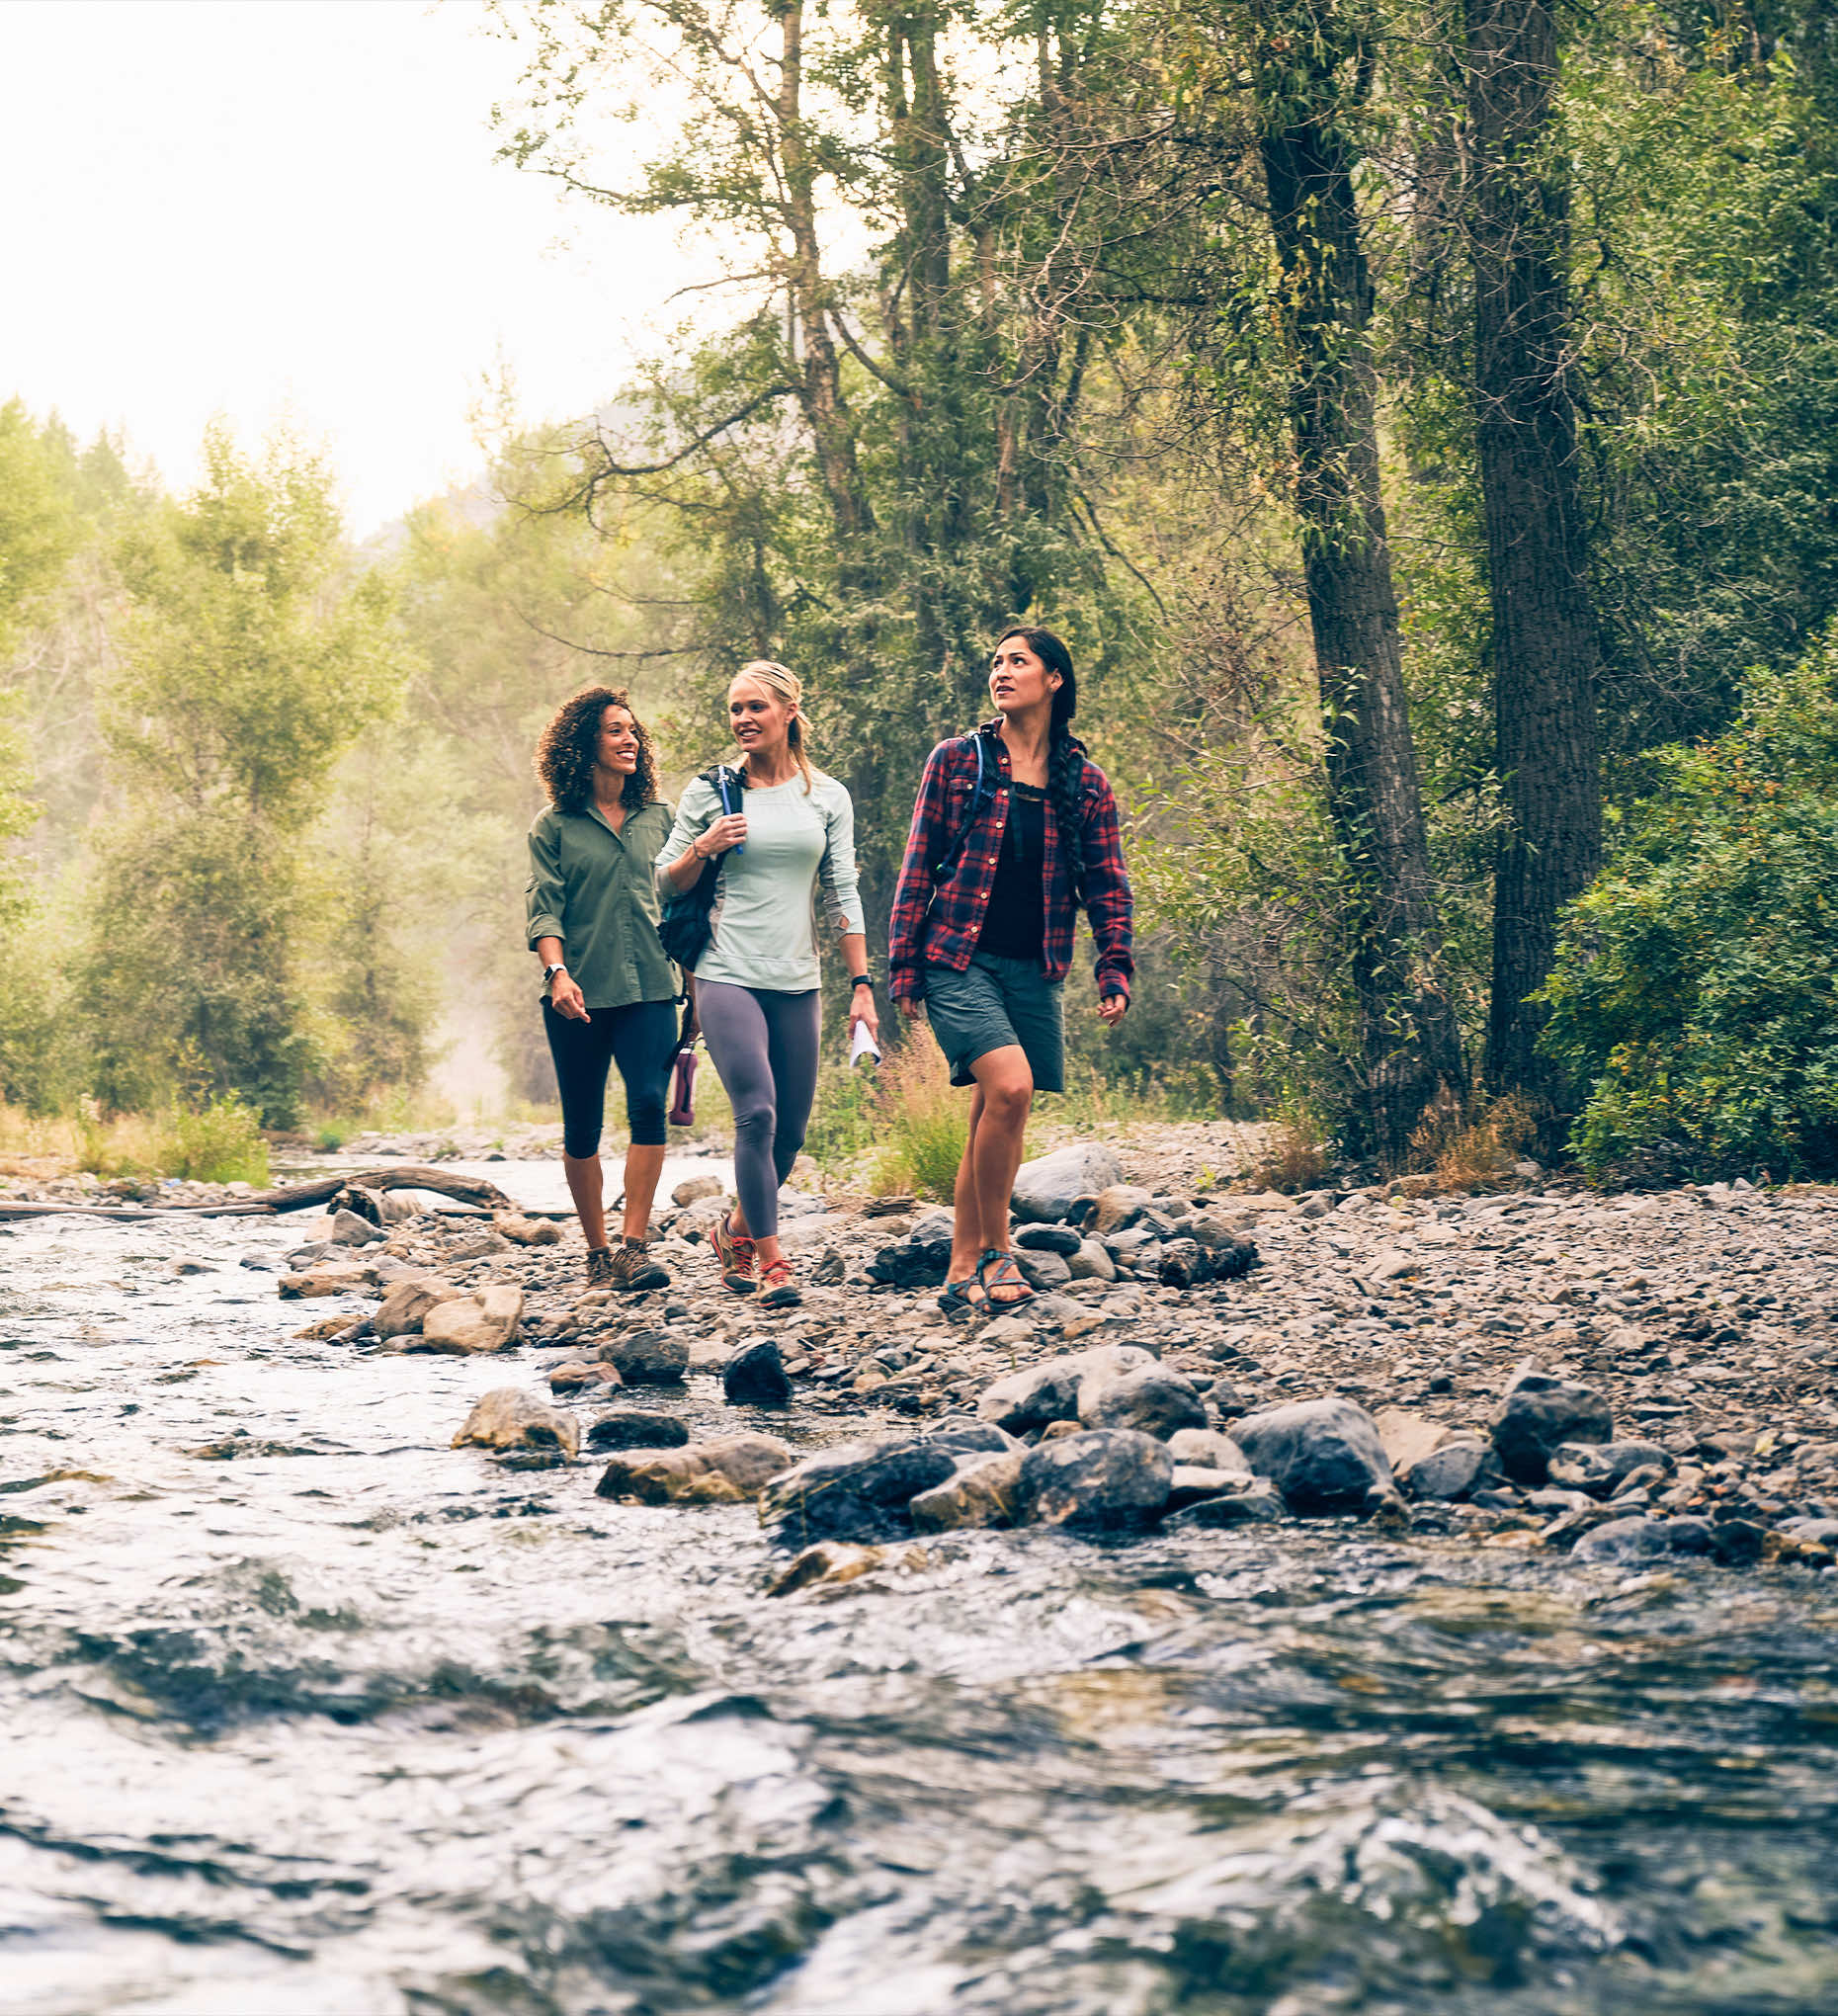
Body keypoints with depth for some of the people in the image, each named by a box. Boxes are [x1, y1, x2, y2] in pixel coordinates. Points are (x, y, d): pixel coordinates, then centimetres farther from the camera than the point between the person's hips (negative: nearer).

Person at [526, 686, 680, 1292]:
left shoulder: (658, 817, 12)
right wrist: (558, 972, -20)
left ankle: (634, 1248, -19)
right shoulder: (555, 825, 3)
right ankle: (597, 1251, 18)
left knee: (649, 1105, -18)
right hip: (579, 998, -1)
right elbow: (543, 909, -3)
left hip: (648, 989, 1)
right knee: (582, 1127, 4)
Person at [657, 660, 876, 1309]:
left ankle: (738, 1230, 31)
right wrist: (703, 848, -11)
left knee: (791, 1128, 6)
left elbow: (843, 895, 8)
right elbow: (665, 881, 9)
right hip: (727, 977, -3)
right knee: (757, 1113, -18)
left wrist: (861, 986, 3)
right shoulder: (711, 791, 3)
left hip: (796, 983, 3)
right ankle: (770, 1260, -11)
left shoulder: (828, 798, 8)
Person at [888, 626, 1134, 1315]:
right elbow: (918, 867, 4)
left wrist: (1115, 972, 2)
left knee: (992, 1117, 4)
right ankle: (995, 1252, -9)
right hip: (959, 961, -3)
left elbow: (1107, 887, 13)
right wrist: (904, 966, 0)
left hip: (1035, 972, 3)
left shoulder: (1083, 784, 9)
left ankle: (962, 1273, 13)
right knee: (1010, 1085, -22)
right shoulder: (956, 760, 4)